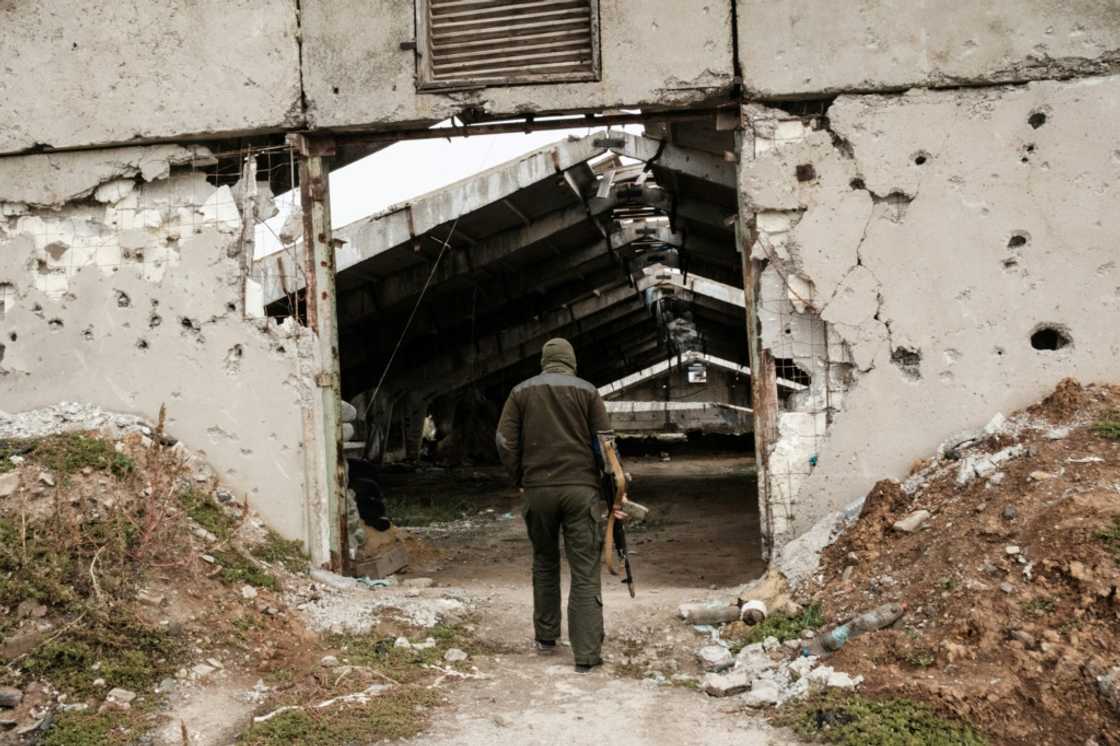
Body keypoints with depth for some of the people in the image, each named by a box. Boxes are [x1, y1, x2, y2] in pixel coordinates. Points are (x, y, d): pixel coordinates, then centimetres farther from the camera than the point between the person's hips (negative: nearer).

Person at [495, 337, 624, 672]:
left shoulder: (521, 391, 7)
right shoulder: (587, 390, 3)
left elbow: (505, 441, 2)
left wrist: (520, 478, 12)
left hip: (537, 490, 2)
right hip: (581, 489, -2)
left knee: (544, 564, 19)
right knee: (585, 572, 0)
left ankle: (545, 637, 28)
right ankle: (587, 654, -2)